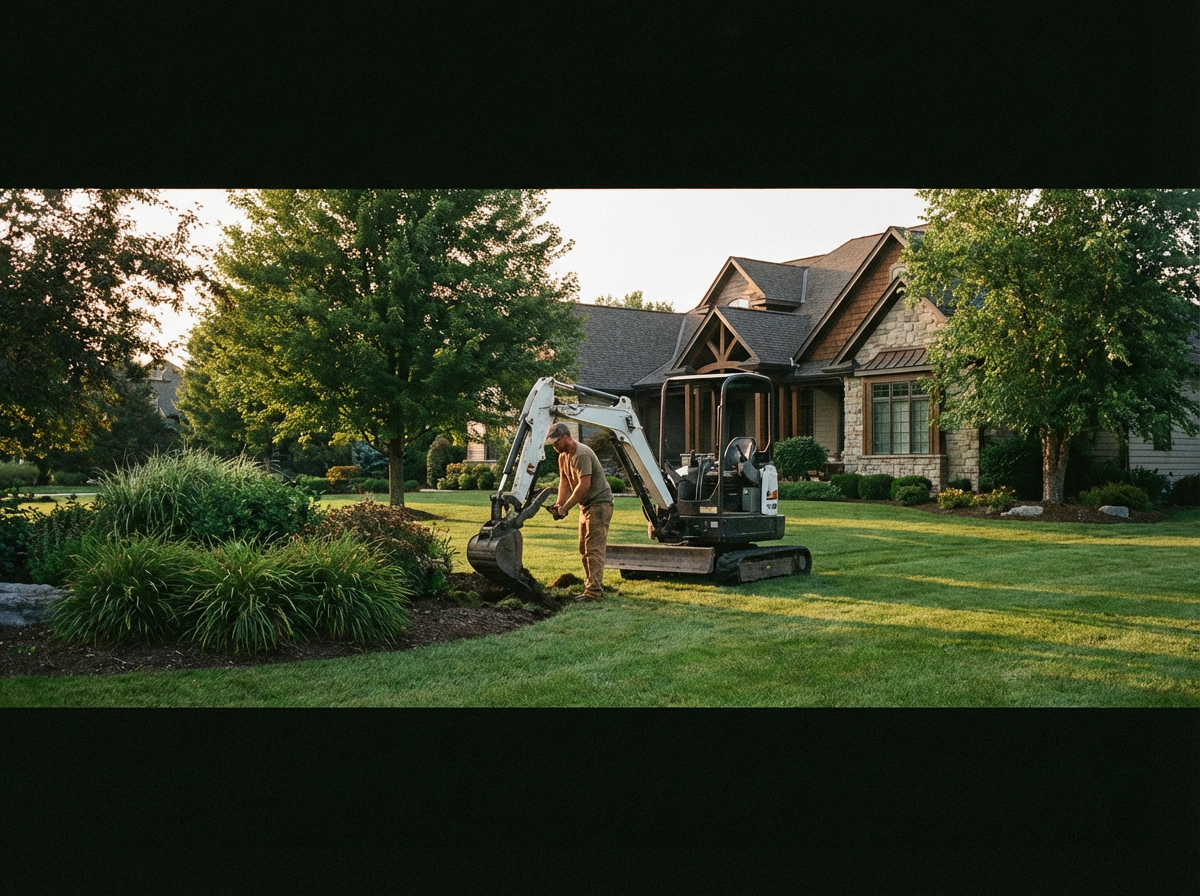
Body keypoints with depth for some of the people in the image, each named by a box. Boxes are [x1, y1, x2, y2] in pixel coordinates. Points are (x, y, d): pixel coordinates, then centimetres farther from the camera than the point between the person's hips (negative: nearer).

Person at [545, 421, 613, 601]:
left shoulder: (582, 455, -22)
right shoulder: (563, 456, 10)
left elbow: (584, 485, -27)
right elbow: (564, 481, 8)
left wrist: (565, 507, -23)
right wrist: (559, 504, -7)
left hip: (599, 504, -11)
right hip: (586, 506, 11)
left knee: (594, 549, -13)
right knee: (584, 549, 14)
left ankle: (594, 592, -14)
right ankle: (591, 586, 22)